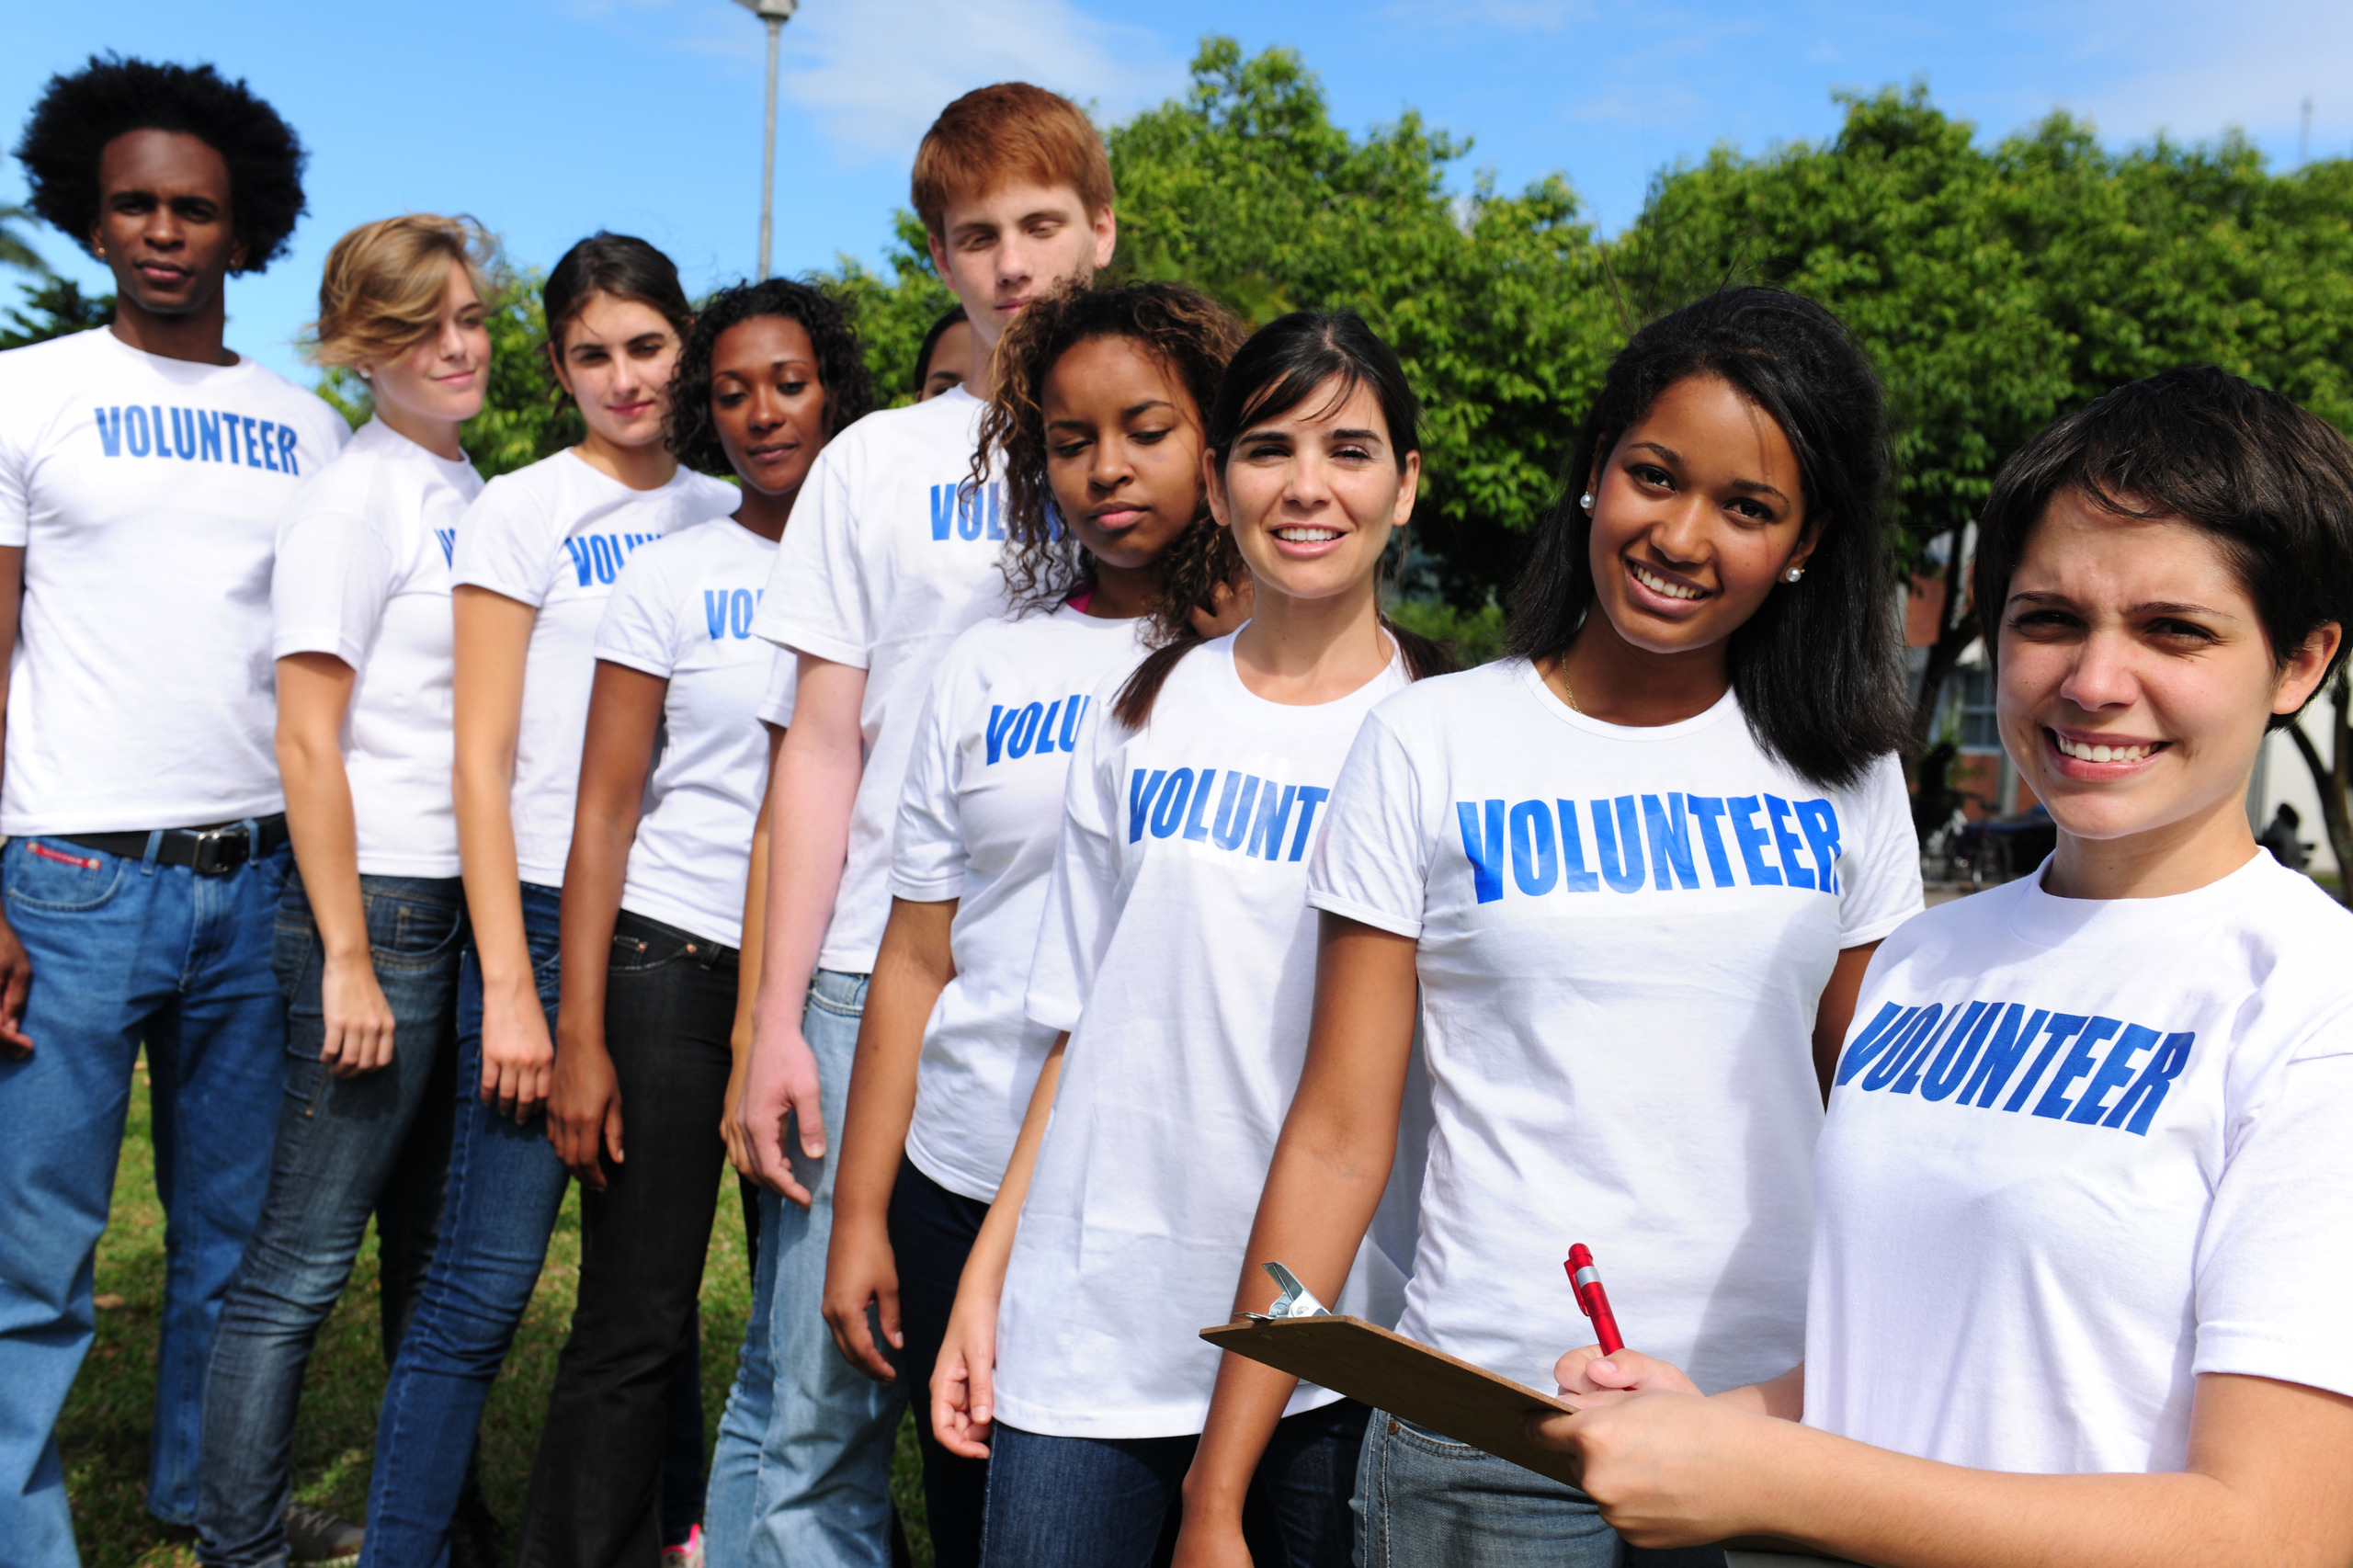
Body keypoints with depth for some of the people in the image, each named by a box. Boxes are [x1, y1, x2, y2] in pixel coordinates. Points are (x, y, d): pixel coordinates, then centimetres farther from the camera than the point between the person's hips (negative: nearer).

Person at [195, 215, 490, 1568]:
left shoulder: (474, 494, 14)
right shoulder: (355, 498, -9)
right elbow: (308, 745, -13)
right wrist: (348, 958, -16)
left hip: (469, 903, 8)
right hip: (381, 901, -8)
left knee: (437, 1249, 16)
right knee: (306, 1259, 0)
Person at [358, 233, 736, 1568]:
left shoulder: (726, 515, 11)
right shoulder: (524, 511, -1)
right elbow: (481, 762, -5)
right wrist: (508, 989, -12)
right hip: (553, 913, -4)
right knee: (486, 1285, -3)